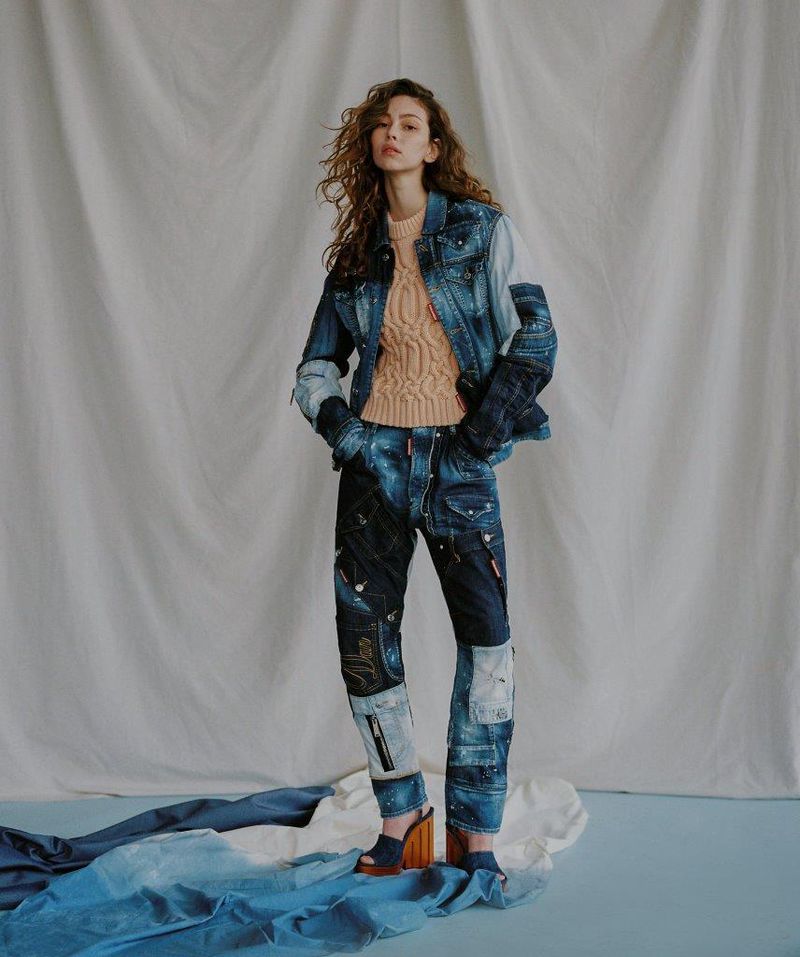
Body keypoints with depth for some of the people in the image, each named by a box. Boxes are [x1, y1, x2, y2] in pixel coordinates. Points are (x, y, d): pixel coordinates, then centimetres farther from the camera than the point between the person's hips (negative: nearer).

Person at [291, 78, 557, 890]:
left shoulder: (483, 230, 4)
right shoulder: (356, 253, 13)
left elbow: (535, 337, -2)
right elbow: (316, 366, 18)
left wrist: (480, 433, -11)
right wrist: (333, 417, -2)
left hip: (457, 463, -3)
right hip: (374, 459, 3)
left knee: (487, 640, -10)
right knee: (364, 642, 2)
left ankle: (474, 836, 1)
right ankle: (402, 817, 18)